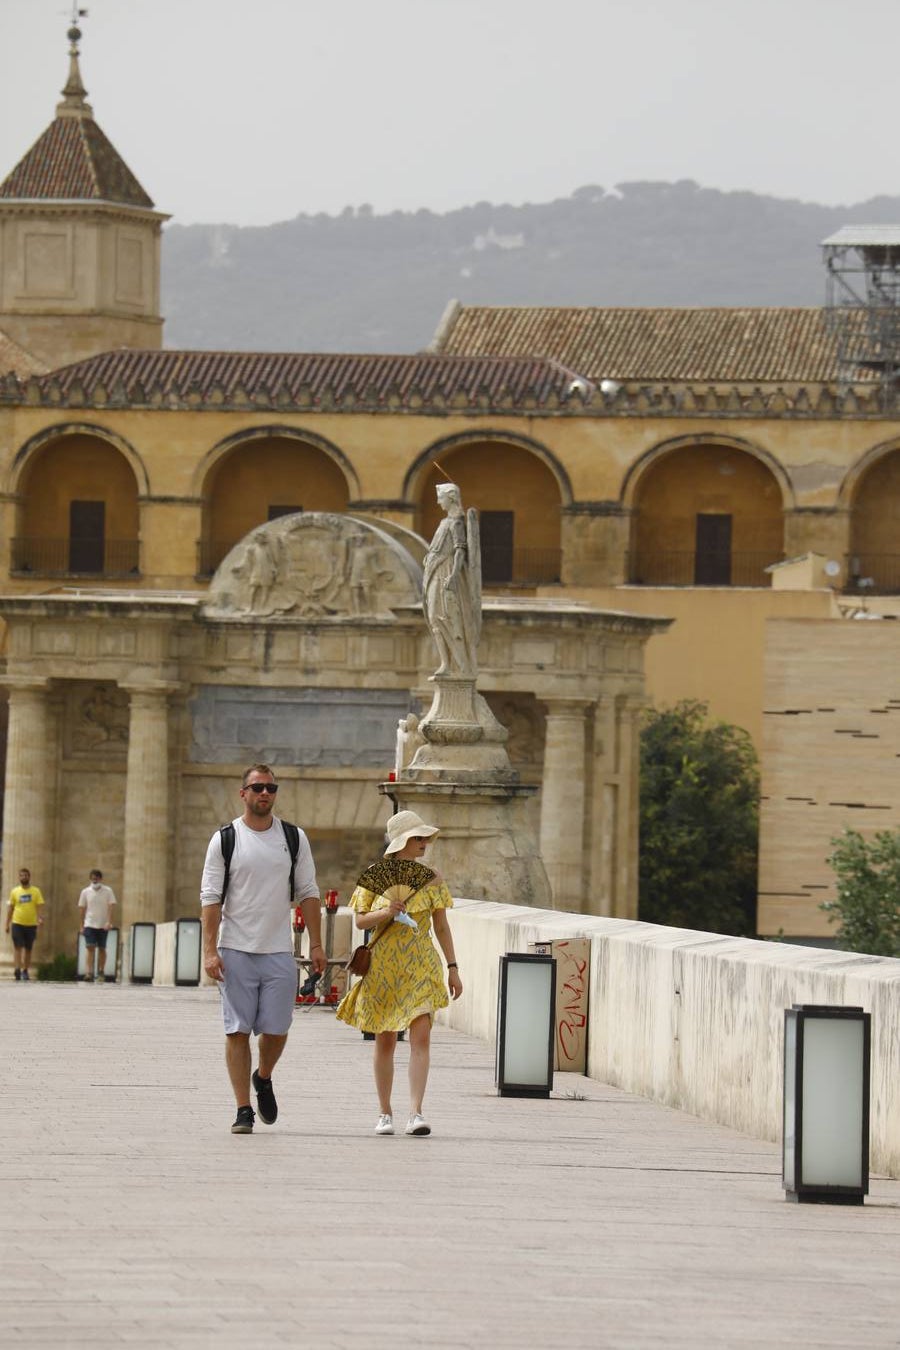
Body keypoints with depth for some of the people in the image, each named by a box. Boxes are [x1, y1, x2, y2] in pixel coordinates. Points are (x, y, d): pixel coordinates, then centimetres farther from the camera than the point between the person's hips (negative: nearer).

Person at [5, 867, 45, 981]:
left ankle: (25, 971, 16)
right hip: (17, 923, -1)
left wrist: (40, 918, -20)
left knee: (28, 949, 8)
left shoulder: (36, 891, 3)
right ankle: (18, 970, -15)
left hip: (31, 924, 1)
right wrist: (7, 924, 6)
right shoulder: (14, 891, 5)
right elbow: (10, 908, 8)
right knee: (18, 947, -10)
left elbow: (39, 906, -3)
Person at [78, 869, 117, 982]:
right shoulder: (85, 892, 4)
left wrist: (109, 922, -15)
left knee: (102, 949, 7)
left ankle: (101, 972, 17)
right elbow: (82, 909, 9)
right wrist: (82, 925, 7)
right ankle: (89, 972, -19)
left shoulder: (107, 891, 1)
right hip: (89, 924, 0)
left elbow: (110, 908, -3)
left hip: (103, 925, 0)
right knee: (90, 947, -13)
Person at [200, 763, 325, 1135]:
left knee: (276, 1030, 0)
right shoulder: (225, 839, 1)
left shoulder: (293, 838, 8)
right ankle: (243, 1110, 2)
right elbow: (211, 897, -2)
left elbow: (308, 893, 10)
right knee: (237, 1031, -3)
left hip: (279, 951, 2)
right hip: (236, 951, -2)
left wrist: (316, 944, 3)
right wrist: (210, 951, -10)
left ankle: (263, 1078, 30)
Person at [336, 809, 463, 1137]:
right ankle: (385, 1113, 17)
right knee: (385, 1041, 6)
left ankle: (415, 1113, -17)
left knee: (421, 1037, -13)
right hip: (383, 968, 0)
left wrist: (453, 968, 4)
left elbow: (441, 926, 8)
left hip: (421, 967, 0)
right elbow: (361, 921, 2)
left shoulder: (431, 879, 5)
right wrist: (386, 912, -18)